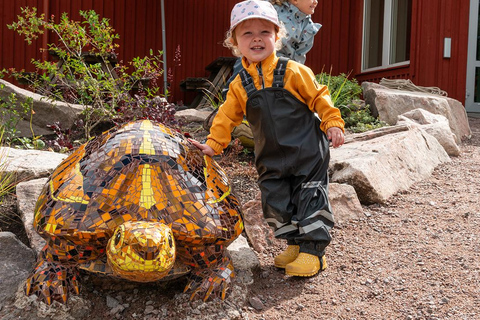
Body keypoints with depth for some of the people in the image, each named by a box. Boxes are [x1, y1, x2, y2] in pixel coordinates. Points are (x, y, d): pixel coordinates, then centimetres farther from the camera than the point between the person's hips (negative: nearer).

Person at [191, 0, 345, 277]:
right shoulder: (240, 86, 2)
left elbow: (319, 98, -3)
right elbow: (227, 118, 8)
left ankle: (313, 250, 9)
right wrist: (213, 144, 3)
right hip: (271, 159, 4)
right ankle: (295, 244, 25)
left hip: (308, 153, -4)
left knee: (310, 201, -2)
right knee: (276, 202, 7)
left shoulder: (293, 72, -9)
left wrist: (333, 124, -8)